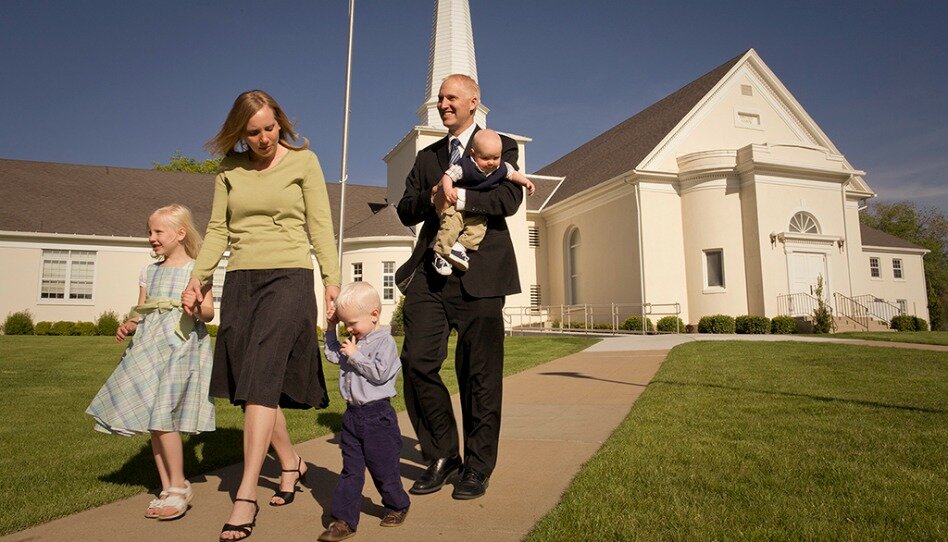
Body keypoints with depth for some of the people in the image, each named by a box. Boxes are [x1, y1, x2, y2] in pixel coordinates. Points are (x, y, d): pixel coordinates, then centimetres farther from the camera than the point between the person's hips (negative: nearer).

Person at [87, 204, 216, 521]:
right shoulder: (149, 272, 16)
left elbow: (209, 313, -4)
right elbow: (140, 312, 18)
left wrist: (198, 309, -26)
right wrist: (128, 326, -2)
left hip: (180, 349, -6)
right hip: (149, 349, 6)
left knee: (162, 417, -13)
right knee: (153, 421, 7)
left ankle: (179, 487, 2)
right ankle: (167, 489, 18)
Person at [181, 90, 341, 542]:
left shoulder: (303, 161, 4)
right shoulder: (230, 169, 13)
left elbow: (320, 225, 0)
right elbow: (218, 229, 12)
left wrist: (331, 278, -9)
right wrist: (198, 278, 0)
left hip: (289, 277, -4)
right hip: (240, 281, 5)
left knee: (260, 378, -15)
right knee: (250, 384, 5)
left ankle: (246, 495, -12)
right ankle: (290, 463, 24)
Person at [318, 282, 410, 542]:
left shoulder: (384, 341, -14)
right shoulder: (353, 341, 9)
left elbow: (380, 373, -24)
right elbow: (333, 356, 23)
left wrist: (355, 355, -19)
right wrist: (331, 330, 12)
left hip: (377, 415, -7)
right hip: (352, 414, 7)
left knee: (383, 469, 8)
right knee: (350, 471, 9)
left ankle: (397, 506, 31)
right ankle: (344, 520, 12)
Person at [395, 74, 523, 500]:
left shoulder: (501, 146, 9)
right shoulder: (426, 156, 23)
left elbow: (510, 198, -8)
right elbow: (406, 210, 13)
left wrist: (458, 198, -16)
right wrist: (430, 197, -7)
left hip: (478, 274, -4)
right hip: (430, 273, 4)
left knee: (479, 375, 1)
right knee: (417, 361, -4)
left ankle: (478, 467, 17)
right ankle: (442, 455, 15)